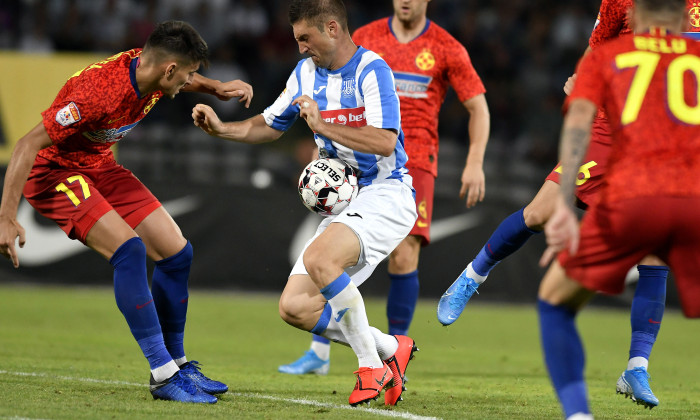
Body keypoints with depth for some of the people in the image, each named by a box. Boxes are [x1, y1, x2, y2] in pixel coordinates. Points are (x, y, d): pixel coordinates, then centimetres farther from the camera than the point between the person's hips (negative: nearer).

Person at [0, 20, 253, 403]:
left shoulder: (148, 68, -9)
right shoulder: (98, 91, -34)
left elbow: (186, 81, 20)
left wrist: (217, 88, 0)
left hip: (99, 166, 9)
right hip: (54, 171, -9)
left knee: (177, 253, 3)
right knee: (129, 248, -27)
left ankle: (176, 363, 19)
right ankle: (164, 376, -24)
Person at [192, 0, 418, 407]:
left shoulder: (372, 70, -13)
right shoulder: (307, 72, 12)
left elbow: (385, 142, -25)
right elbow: (270, 125, 25)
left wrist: (324, 126, -23)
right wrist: (222, 129, 10)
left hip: (385, 194, -8)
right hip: (341, 204, 8)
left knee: (318, 259, -33)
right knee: (294, 307, -5)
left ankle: (372, 367, -18)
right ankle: (391, 349, 8)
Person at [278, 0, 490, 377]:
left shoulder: (447, 49, 2)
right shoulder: (365, 38, 8)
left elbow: (478, 107, 6)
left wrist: (475, 163, -5)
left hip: (415, 164, -2)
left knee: (403, 257, -12)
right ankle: (319, 352, 1)